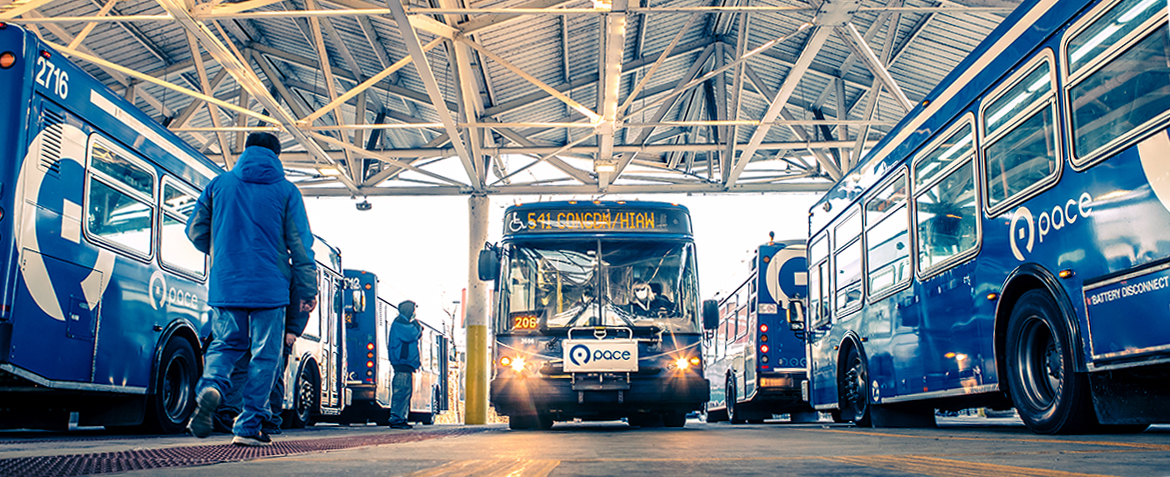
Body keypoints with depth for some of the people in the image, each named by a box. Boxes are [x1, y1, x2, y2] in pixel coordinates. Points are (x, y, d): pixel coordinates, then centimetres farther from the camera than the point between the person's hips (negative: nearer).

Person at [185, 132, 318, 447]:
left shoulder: (220, 184, 8)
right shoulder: (286, 191, 3)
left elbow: (196, 231, 12)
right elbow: (300, 244, -1)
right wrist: (308, 290, 3)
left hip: (226, 284, 2)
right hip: (269, 287, -2)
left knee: (226, 344, 18)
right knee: (264, 355, 5)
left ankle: (211, 386, -13)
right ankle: (248, 427, 5)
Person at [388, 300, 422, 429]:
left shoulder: (404, 322, 25)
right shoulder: (399, 322, -8)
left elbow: (415, 336, 28)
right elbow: (410, 335, -18)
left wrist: (418, 330, 10)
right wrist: (418, 327, -1)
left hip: (406, 363, 11)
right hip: (402, 362, -11)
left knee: (405, 390, 10)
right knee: (402, 391, -13)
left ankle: (400, 419, 12)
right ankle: (396, 420, -14)